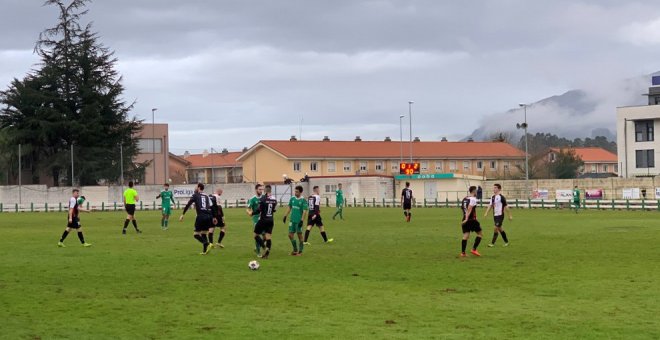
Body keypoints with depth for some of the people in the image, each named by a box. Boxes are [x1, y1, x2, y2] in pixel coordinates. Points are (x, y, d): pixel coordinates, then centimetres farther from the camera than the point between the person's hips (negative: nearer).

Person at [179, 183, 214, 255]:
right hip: (208, 216, 5)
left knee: (196, 234, 2)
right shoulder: (206, 196, 19)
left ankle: (207, 244, -20)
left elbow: (188, 205, -3)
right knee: (204, 234, 16)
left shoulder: (195, 195, 5)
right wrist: (213, 218, 21)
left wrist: (182, 214, -3)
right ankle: (205, 250, 11)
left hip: (201, 216, -5)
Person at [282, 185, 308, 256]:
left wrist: (301, 220, -19)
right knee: (290, 235, 6)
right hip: (292, 220, 6)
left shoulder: (303, 200, -11)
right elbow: (289, 208, 16)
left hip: (298, 221, -6)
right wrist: (285, 216, 12)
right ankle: (295, 250, 22)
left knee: (299, 235, 3)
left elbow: (304, 211, -13)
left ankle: (300, 251, 13)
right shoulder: (292, 198, 5)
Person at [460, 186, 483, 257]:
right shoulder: (473, 199, -11)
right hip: (472, 219, -7)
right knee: (480, 234, 7)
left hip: (465, 220, 7)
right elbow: (469, 209, -21)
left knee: (465, 236, 4)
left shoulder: (465, 198, 13)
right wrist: (466, 219, -28)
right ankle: (474, 249, 0)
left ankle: (463, 253, -3)